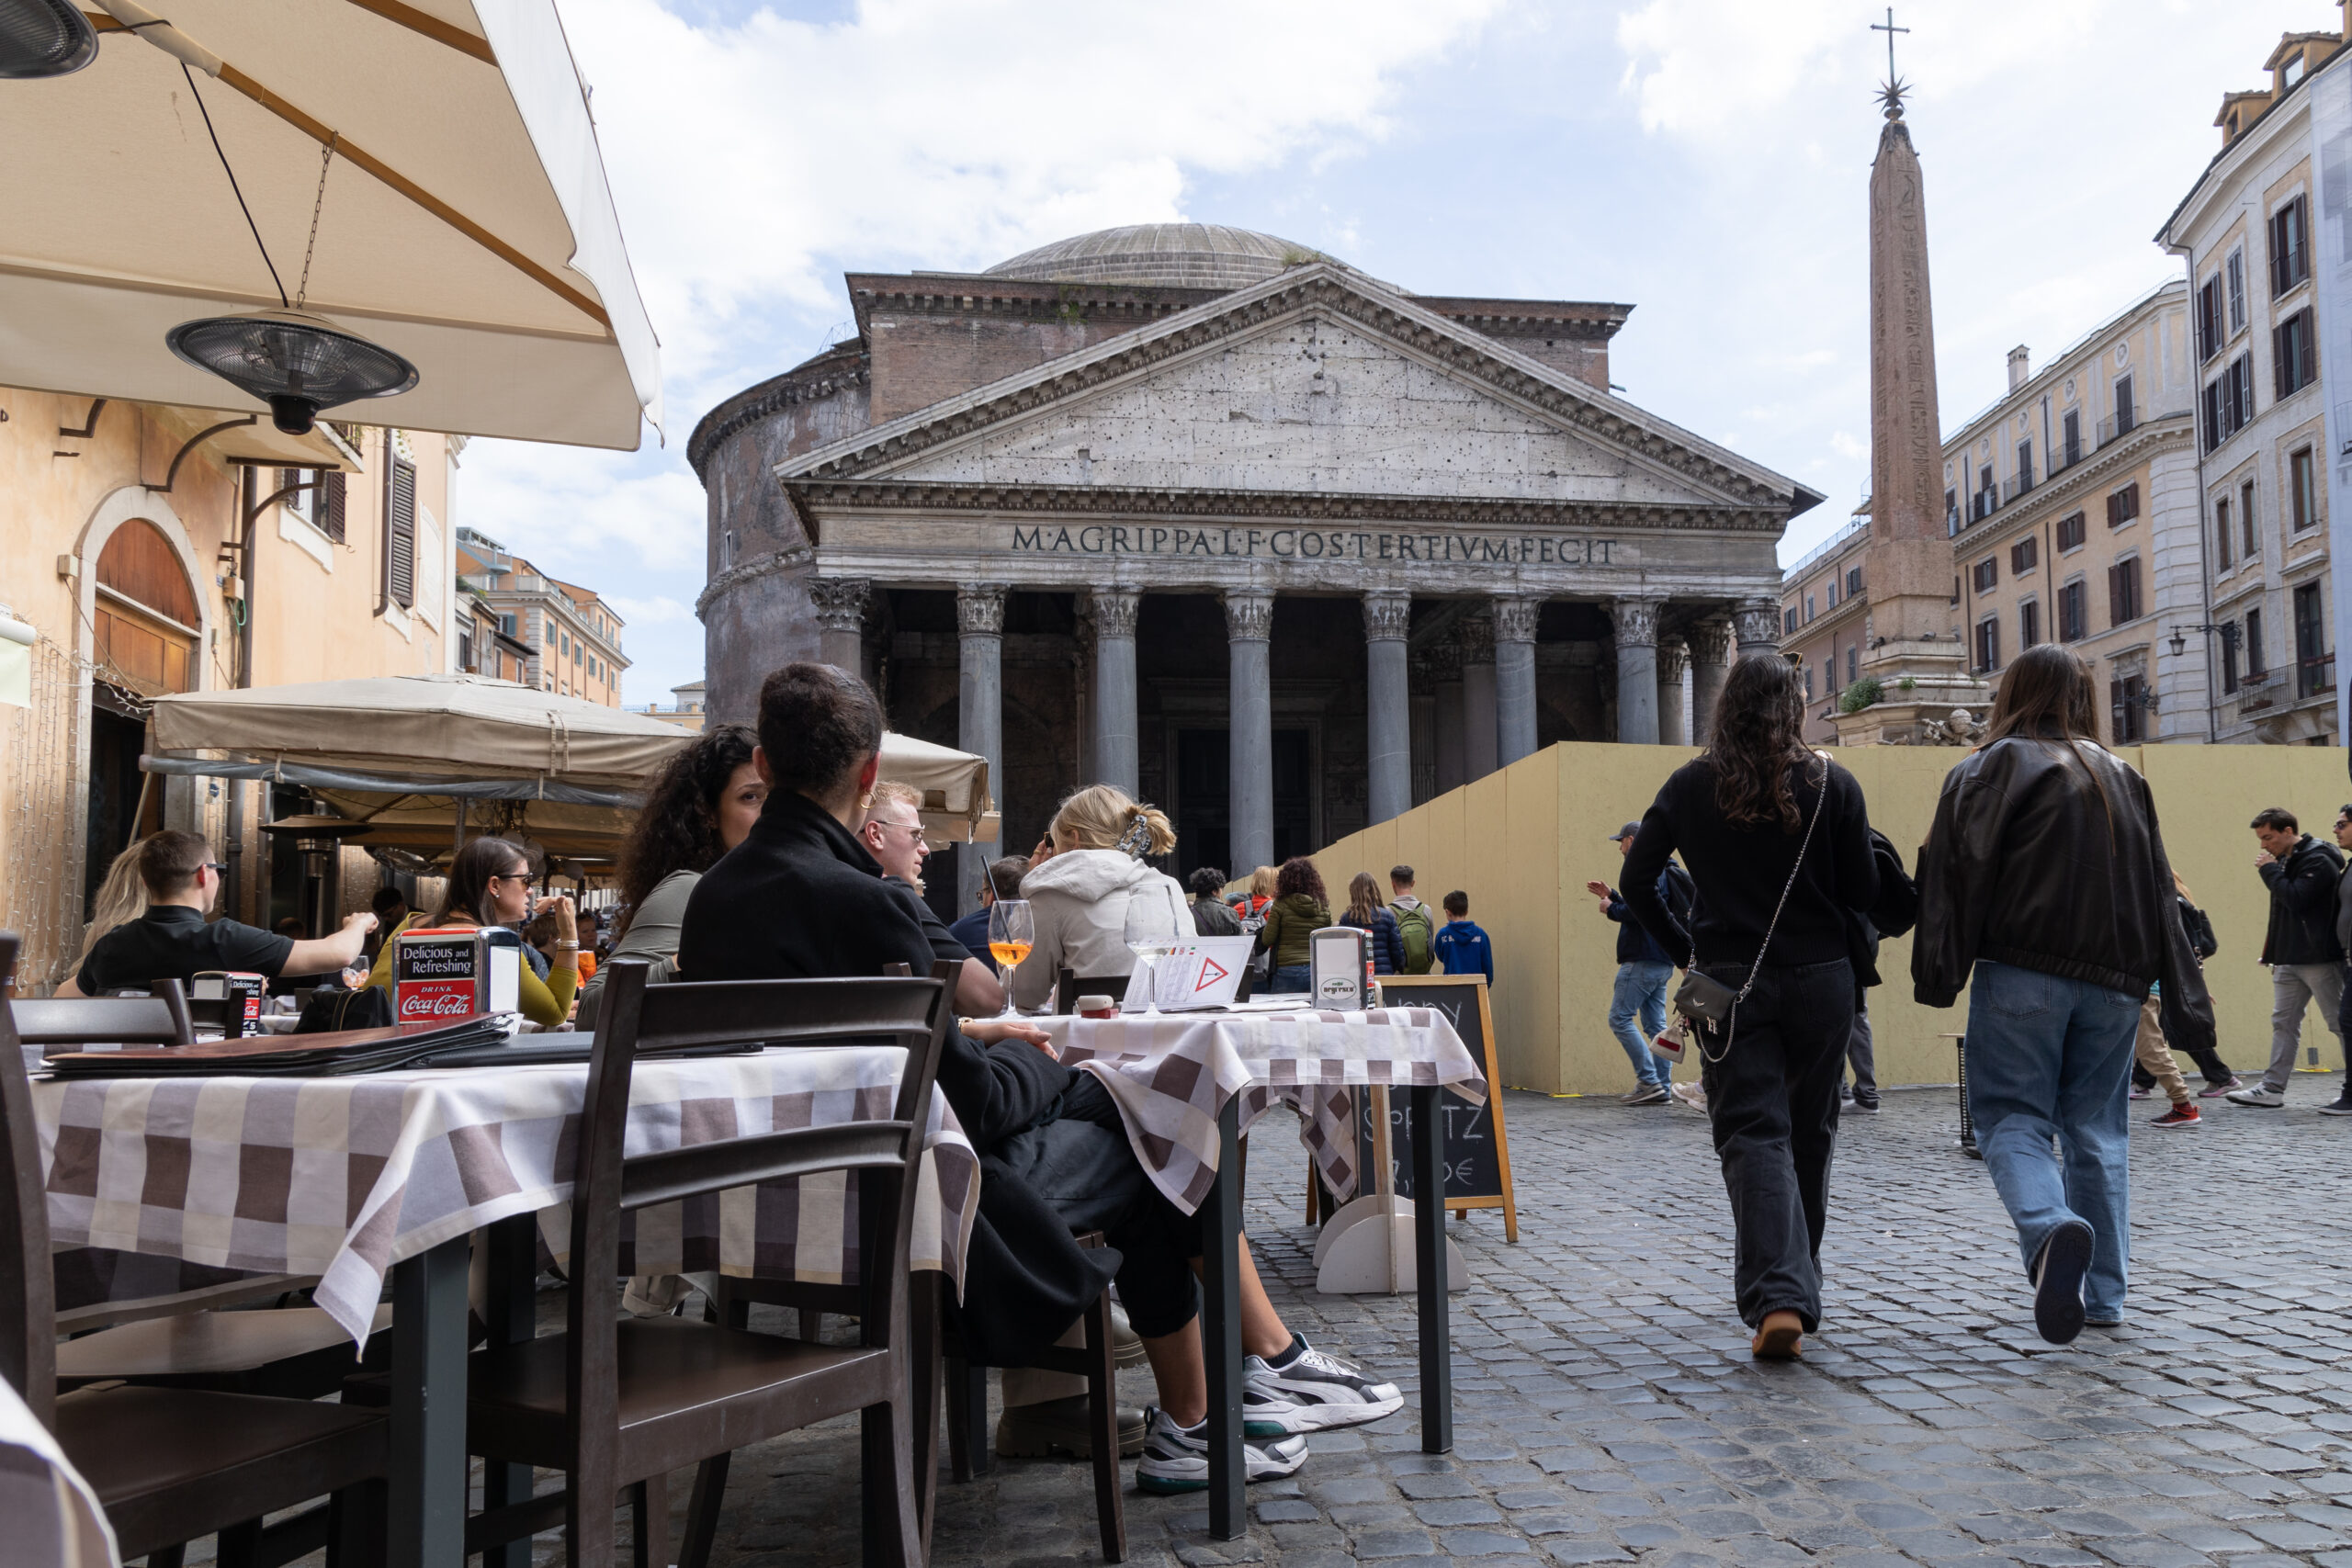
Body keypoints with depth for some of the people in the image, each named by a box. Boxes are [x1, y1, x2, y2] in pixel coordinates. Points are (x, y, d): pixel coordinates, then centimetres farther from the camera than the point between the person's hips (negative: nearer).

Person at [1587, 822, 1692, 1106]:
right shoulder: (1662, 870, 20)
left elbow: (1638, 912, -23)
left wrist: (1611, 909, -7)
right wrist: (1611, 896, 24)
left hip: (1642, 961, -10)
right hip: (1663, 962, 10)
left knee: (1620, 1018, -7)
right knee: (1655, 1025, 9)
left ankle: (1648, 1081, -11)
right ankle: (1663, 1087, 8)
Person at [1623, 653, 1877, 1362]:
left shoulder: (1691, 785, 0)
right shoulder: (1832, 784, -2)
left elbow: (1637, 882, -1)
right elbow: (1863, 892, 0)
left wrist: (1682, 947, 9)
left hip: (1728, 983, -1)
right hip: (1820, 978, 1)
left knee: (1754, 1136, -3)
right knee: (1809, 1136, 15)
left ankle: (1777, 1299, -19)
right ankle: (1794, 1290, 29)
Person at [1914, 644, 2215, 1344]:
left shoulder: (1993, 766, 1)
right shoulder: (2124, 778, 16)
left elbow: (1960, 871, -9)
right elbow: (2160, 895, 14)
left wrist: (1940, 974, -11)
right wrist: (2185, 1005, 15)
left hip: (2023, 972, -4)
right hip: (2113, 981, 4)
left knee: (2012, 1116, -1)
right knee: (2098, 1128, 12)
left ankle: (2052, 1227, -29)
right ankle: (2104, 1292, 13)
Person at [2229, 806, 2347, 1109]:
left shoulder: (2318, 860, -13)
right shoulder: (2285, 860, 15)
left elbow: (2295, 898, -24)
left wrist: (2270, 870, -13)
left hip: (2319, 958, -9)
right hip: (2289, 959, 9)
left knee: (2339, 1022, 0)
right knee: (2283, 1022, 7)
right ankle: (2272, 1089, 8)